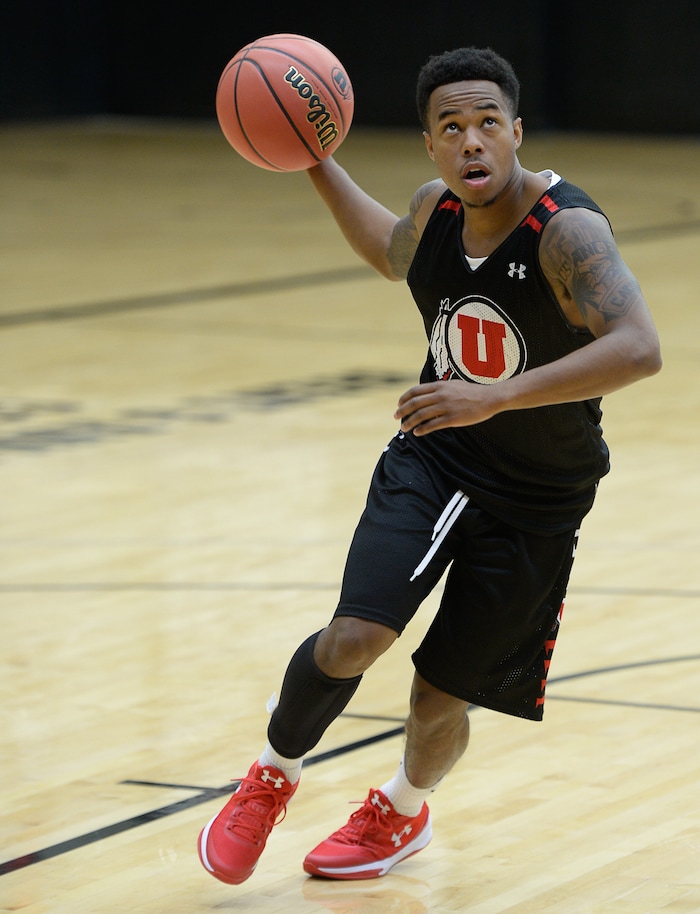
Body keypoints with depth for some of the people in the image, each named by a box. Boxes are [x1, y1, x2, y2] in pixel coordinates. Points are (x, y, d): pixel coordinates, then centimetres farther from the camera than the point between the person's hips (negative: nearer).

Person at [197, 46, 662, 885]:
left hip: (535, 499, -3)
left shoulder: (567, 231, -26)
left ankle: (402, 810, 41)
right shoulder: (436, 210, -6)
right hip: (433, 455, 3)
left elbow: (638, 349, -41)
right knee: (353, 639, -18)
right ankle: (274, 774, 12)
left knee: (441, 696, 6)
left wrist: (497, 396, -47)